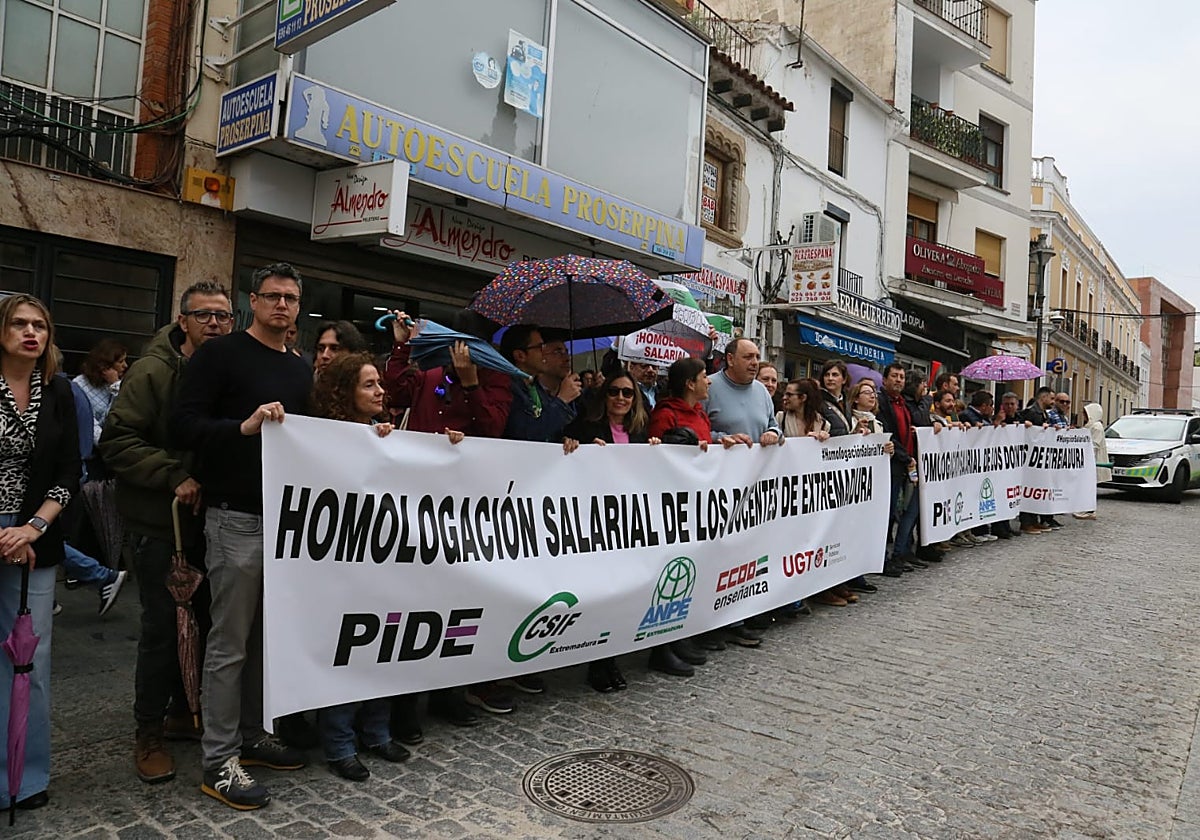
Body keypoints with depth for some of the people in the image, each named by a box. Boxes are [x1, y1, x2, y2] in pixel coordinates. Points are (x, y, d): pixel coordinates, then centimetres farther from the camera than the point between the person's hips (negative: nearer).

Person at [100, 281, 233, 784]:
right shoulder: (154, 372, -11)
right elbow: (117, 442, -15)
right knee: (162, 626, 1)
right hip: (158, 522, -5)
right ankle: (149, 735, 18)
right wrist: (175, 478, -21)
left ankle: (183, 711, 34)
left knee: (205, 619, 14)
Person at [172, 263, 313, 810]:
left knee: (268, 635, 15)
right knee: (230, 642, 1)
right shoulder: (220, 354, -5)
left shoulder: (301, 370, 16)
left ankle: (252, 735, 30)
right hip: (238, 517, -7)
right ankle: (219, 761, 13)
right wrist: (245, 426, -26)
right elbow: (184, 424, -12)